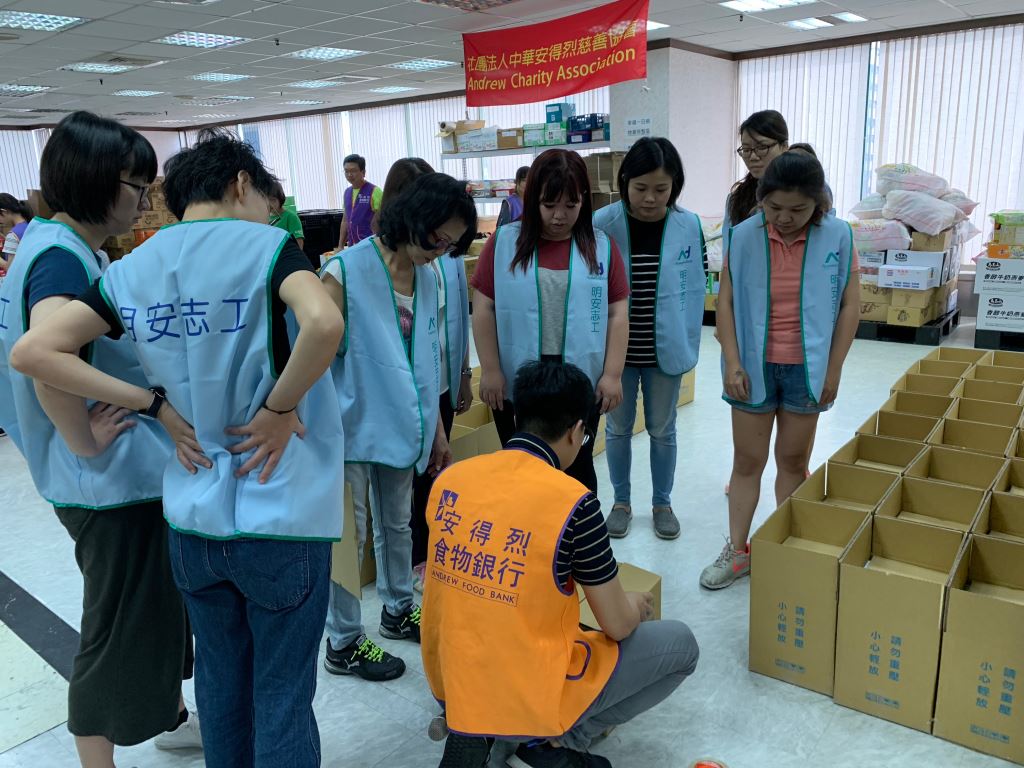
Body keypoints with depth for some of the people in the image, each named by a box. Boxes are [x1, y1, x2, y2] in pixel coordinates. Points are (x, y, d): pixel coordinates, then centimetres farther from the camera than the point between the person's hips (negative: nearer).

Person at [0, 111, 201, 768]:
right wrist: (86, 441, -26)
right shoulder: (60, 256, -22)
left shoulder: (76, 249, 8)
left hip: (137, 469, 10)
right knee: (118, 627, 7)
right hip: (111, 481, -10)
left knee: (163, 601, 25)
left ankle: (173, 715, 46)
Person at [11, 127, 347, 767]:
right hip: (281, 516, -5)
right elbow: (323, 323, -30)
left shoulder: (131, 271, 4)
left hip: (191, 517, 5)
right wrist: (279, 408, -15)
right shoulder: (266, 245, -10)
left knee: (221, 683, 24)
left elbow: (33, 352, 2)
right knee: (282, 700, 10)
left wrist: (157, 403, 0)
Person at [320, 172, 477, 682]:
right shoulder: (345, 271, -16)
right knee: (350, 534, 6)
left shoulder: (426, 275, 5)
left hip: (402, 426, 6)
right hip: (355, 427, -6)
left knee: (397, 524, 20)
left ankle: (398, 610, 41)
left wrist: (435, 428, 16)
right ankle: (342, 644, 24)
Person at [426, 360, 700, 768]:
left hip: (449, 684, 6)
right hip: (531, 695, -6)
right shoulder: (572, 502, -21)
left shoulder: (449, 479, -4)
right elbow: (618, 627, -11)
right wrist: (636, 604, 13)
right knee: (680, 643, 10)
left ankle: (475, 731, 17)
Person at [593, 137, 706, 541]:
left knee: (663, 430, 14)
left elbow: (695, 290, 0)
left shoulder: (689, 226, -7)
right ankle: (621, 502, 32)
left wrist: (688, 345, -1)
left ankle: (662, 504, 33)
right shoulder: (602, 224, -12)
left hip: (665, 350, 1)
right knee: (618, 428, 13)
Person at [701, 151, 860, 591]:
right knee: (747, 460, 8)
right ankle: (737, 551, 19)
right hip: (755, 366, 0)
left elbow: (849, 306, -2)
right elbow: (726, 302, -4)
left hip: (806, 367, 0)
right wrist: (732, 363, -10)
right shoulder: (743, 236, -8)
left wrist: (833, 369, -4)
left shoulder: (837, 237, -7)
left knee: (793, 460, 12)